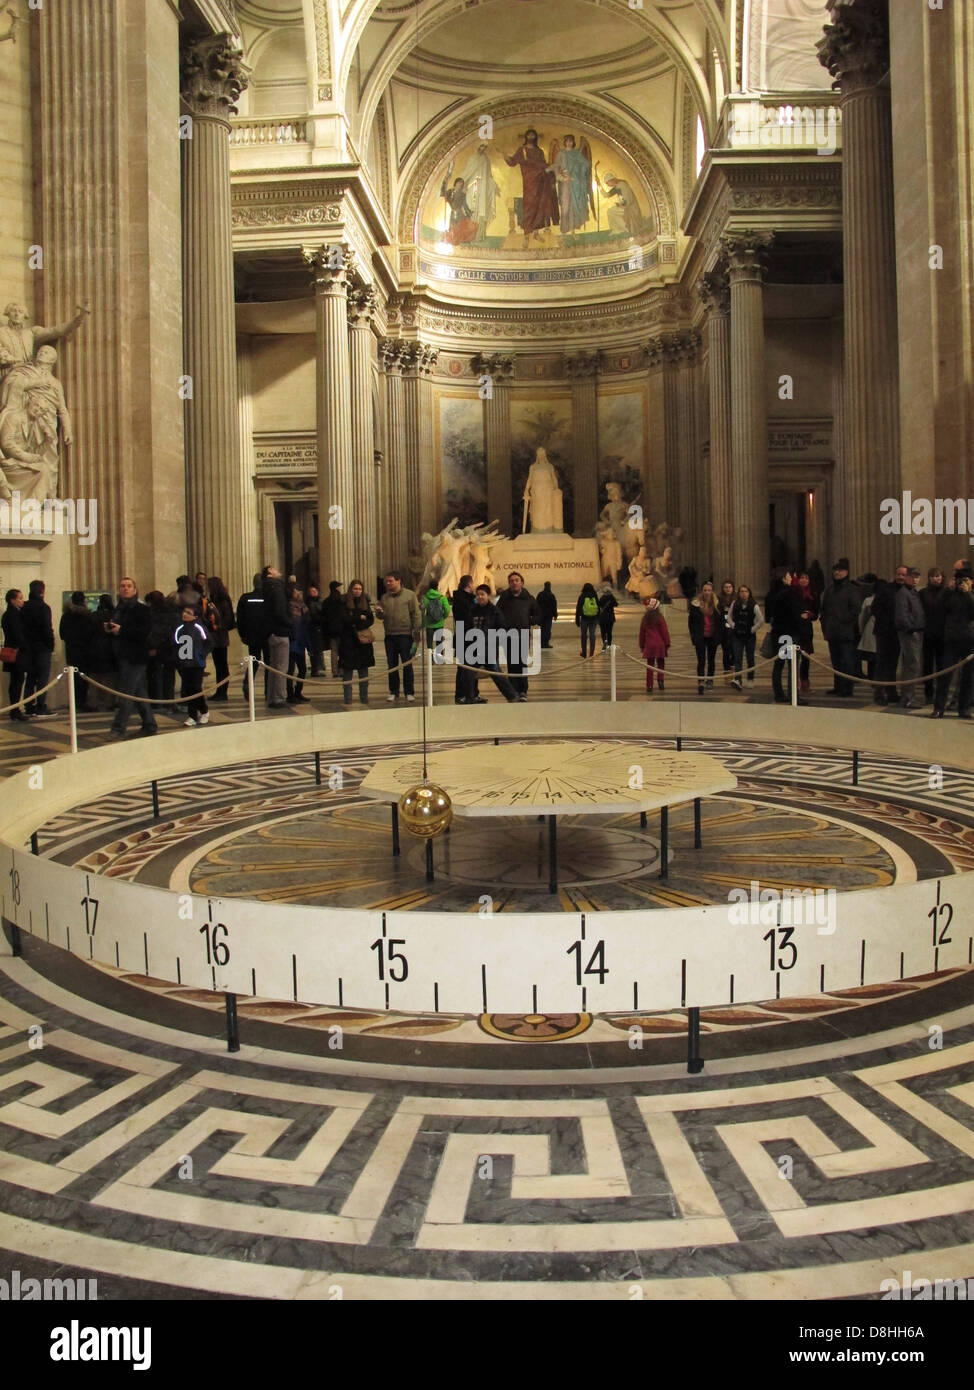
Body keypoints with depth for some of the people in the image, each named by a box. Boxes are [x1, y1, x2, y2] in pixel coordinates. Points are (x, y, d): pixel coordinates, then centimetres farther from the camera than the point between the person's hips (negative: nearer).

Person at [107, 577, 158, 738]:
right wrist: (109, 628, 5)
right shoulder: (118, 609, 16)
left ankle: (118, 728, -5)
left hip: (135, 658, -8)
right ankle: (149, 725, 21)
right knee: (140, 692, 13)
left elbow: (144, 632, -20)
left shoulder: (142, 609, -9)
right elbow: (116, 631, 27)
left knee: (125, 694, -8)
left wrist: (121, 631, -19)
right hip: (122, 657, 8)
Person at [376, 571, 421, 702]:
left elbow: (416, 615, -4)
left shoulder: (410, 595, -2)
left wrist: (417, 633, -9)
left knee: (407, 665, -1)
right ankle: (393, 692, 16)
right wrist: (379, 612, -9)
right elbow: (382, 616, 15)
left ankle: (409, 692, 7)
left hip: (405, 635, -4)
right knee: (392, 665, 8)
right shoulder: (385, 597, 11)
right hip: (390, 635, 4)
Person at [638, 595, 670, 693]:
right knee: (660, 665, 9)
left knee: (649, 667, 7)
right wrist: (667, 644, 3)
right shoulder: (660, 618, -6)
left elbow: (642, 633, 10)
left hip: (648, 646, 3)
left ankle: (649, 687, 5)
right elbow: (665, 632, -5)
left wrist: (641, 645, 18)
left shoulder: (645, 619, 5)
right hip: (660, 645, -3)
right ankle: (660, 681, -9)